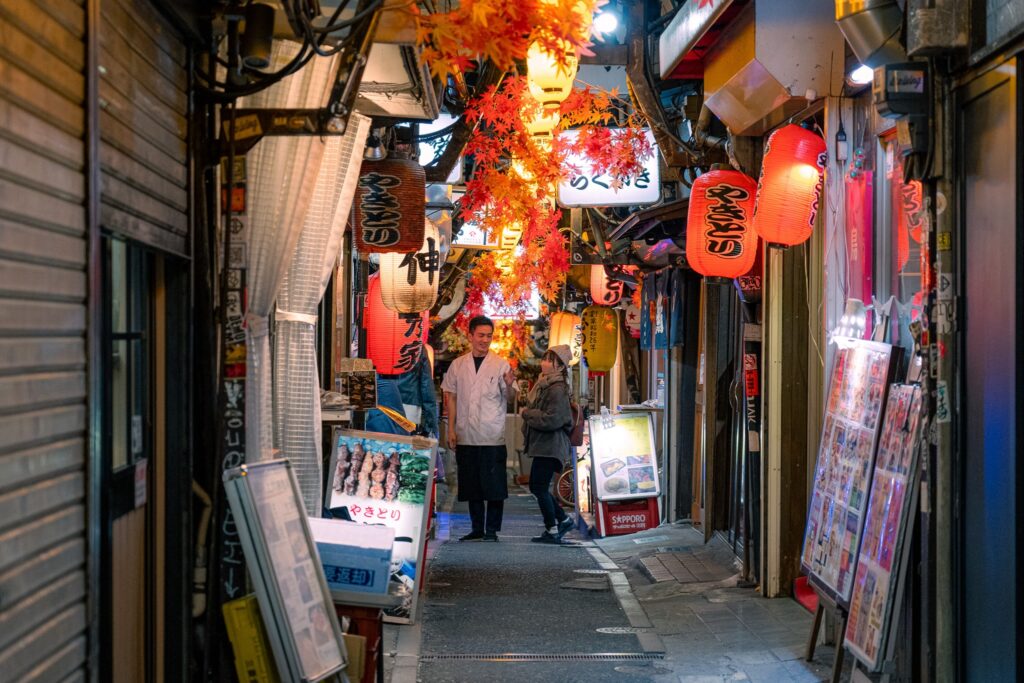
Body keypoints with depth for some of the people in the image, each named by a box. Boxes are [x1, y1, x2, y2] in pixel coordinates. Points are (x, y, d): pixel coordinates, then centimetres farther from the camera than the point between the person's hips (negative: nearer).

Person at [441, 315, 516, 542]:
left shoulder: (500, 365, 2)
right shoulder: (458, 365, 9)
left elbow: (508, 399, -2)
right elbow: (451, 397, 11)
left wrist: (509, 385, -24)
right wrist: (451, 429, 4)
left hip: (493, 436, -3)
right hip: (466, 435, 3)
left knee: (494, 485, -3)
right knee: (471, 485, 8)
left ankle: (492, 529, 5)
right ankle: (477, 528, 17)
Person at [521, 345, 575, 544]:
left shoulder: (558, 390, -16)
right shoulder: (543, 384, 14)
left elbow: (551, 420, -24)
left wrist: (527, 413, -13)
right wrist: (527, 412, 2)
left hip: (550, 447, -10)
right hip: (541, 445, 10)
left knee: (540, 488, -5)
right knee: (536, 487, 14)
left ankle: (552, 531, 5)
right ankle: (563, 520, 26)